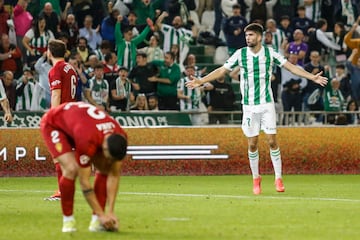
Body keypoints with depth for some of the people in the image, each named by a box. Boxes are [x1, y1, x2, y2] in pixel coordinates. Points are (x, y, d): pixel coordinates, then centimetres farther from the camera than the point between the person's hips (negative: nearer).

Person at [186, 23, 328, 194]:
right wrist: (200, 81, -5)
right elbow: (222, 70, 1)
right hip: (249, 106, 1)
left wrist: (312, 77, -5)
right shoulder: (240, 54, -2)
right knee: (252, 144, 1)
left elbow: (291, 67, 2)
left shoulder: (270, 53, -3)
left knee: (272, 141, -6)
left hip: (267, 104, -1)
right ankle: (256, 179, 16)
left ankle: (278, 178, 2)